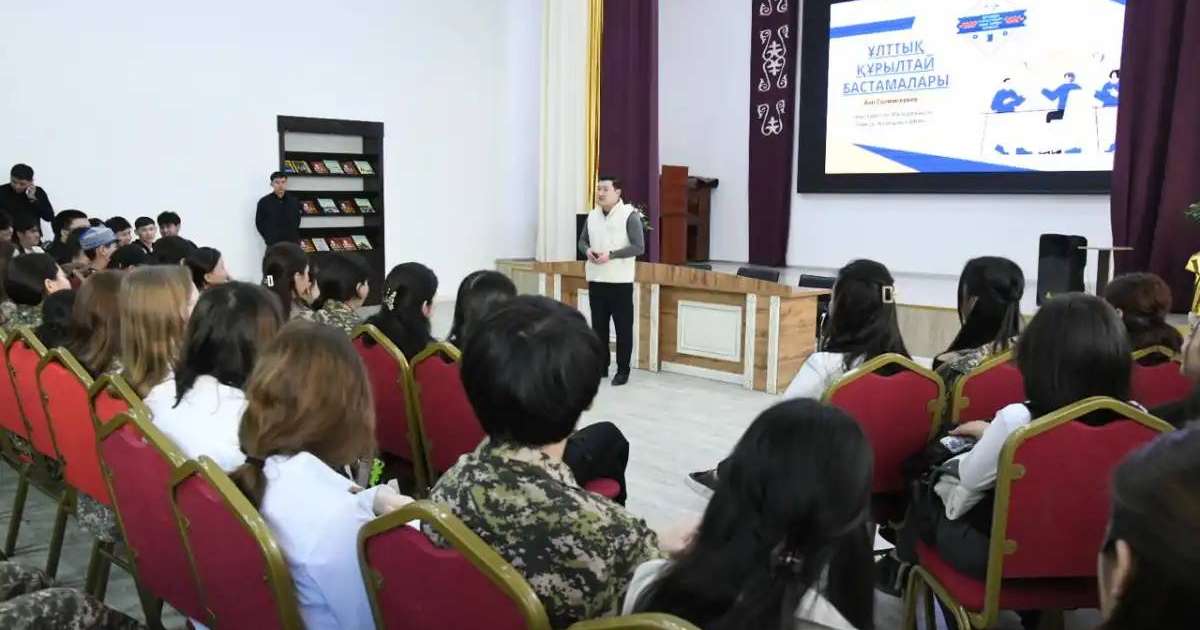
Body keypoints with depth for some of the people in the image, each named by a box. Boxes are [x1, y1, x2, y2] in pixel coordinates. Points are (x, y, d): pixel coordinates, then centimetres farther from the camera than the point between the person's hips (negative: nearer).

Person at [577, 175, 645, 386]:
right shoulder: (592, 215, 9)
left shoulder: (630, 215, -8)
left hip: (620, 281, -5)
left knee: (623, 327, 2)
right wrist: (588, 251, -5)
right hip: (595, 280, 5)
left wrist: (610, 255, -20)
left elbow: (639, 247, -13)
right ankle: (601, 366, 23)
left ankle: (623, 370, 11)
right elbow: (582, 240, 19)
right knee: (598, 326, 11)